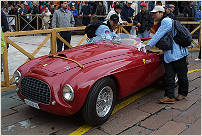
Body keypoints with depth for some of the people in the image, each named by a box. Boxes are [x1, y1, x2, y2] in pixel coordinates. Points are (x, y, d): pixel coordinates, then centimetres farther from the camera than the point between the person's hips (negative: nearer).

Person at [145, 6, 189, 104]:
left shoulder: (166, 21, -13)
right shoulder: (161, 23, 17)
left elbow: (158, 36, -19)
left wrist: (148, 46, -18)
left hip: (178, 53, -9)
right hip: (169, 54, 9)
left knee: (181, 75, 8)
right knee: (169, 76, 2)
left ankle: (183, 93, 24)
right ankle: (169, 97, 3)